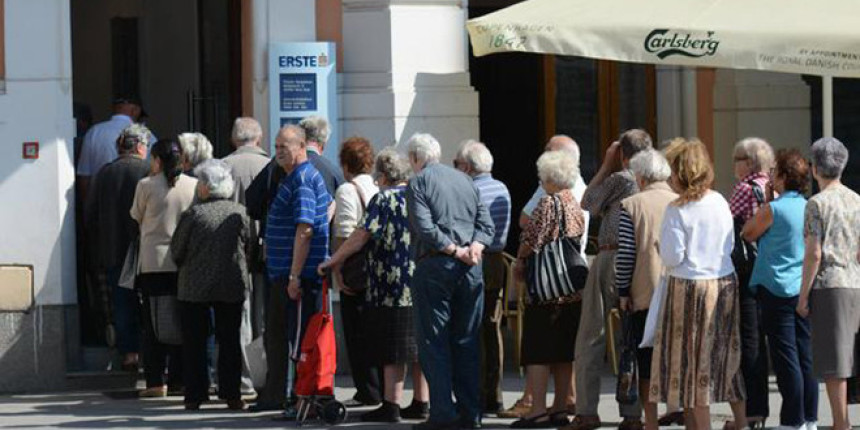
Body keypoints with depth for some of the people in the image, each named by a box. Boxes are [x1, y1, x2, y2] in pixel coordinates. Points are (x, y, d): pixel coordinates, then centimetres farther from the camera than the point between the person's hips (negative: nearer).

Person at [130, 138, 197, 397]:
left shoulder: (146, 186, -5)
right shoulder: (194, 186, 1)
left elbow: (136, 216, 8)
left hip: (154, 262, -2)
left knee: (153, 323, 3)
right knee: (182, 321, 8)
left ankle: (156, 382, 0)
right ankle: (179, 379, 8)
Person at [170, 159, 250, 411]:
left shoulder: (193, 215, -13)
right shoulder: (238, 213, -5)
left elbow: (176, 251, -4)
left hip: (195, 286, -2)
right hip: (232, 286, 2)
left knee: (194, 342, 7)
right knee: (229, 342, 10)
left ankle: (195, 396, 4)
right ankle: (232, 395, 8)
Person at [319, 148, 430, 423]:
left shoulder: (384, 199, -8)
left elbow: (360, 238, -14)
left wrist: (332, 262, -6)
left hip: (394, 288, -7)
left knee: (393, 350, -5)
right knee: (419, 346, 11)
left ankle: (391, 405, -7)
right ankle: (421, 403, 14)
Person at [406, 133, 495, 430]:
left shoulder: (418, 183, -2)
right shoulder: (465, 180, 16)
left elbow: (424, 227, -14)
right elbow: (486, 224, 10)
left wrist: (455, 250, -9)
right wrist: (474, 247, -5)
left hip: (435, 266, -5)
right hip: (470, 269, 5)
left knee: (433, 341, -2)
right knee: (467, 341, 9)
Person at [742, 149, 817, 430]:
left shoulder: (773, 209, -13)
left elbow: (748, 234, 1)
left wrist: (766, 199, 4)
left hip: (777, 289, -6)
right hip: (805, 291, 6)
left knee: (786, 357, -3)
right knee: (806, 357, 9)